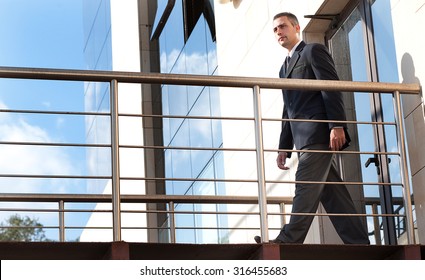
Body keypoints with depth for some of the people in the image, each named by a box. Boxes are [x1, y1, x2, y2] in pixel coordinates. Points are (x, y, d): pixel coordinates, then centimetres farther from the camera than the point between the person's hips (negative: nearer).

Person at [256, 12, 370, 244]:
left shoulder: (313, 51, 3)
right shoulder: (285, 67, 28)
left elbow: (332, 88, -9)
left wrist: (337, 126, -19)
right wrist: (284, 147, 18)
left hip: (318, 133, -8)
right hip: (303, 139, 8)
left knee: (305, 188, -15)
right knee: (331, 193, 2)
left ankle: (288, 241, -21)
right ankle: (358, 242, 1)